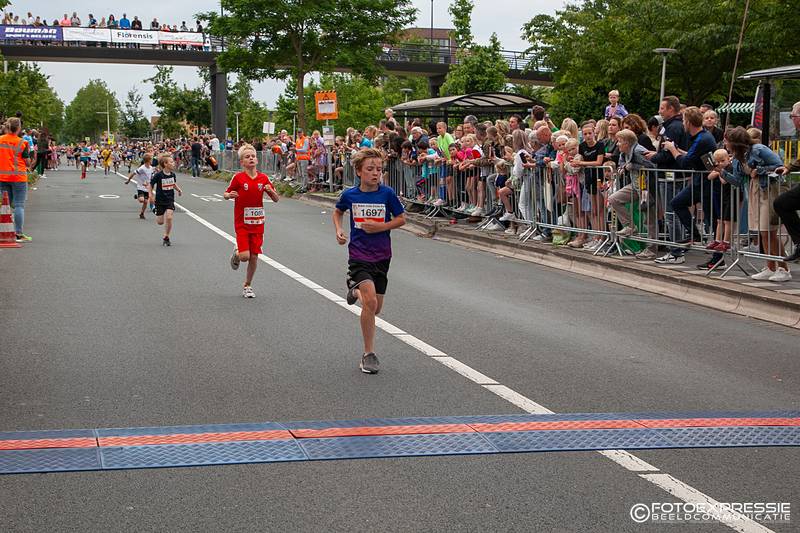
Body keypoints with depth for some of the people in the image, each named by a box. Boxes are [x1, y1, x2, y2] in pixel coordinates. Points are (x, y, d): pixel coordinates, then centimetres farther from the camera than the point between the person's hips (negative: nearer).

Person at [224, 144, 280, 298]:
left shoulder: (263, 178, 1)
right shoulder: (238, 178, -7)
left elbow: (276, 199, 6)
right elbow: (226, 194, 3)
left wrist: (270, 190, -15)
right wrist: (230, 195, -20)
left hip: (257, 223, 3)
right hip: (242, 223, -3)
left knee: (254, 256, 5)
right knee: (245, 256, -14)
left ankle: (247, 286, 22)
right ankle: (236, 253, 23)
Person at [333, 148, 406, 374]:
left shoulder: (387, 194, -8)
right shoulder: (349, 195, -5)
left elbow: (401, 219, 2)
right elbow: (337, 212, 16)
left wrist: (380, 226, -13)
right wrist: (338, 231, 0)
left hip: (381, 255, 2)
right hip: (358, 255, -2)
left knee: (376, 307, 11)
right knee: (370, 302, -19)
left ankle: (356, 290, 46)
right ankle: (368, 354, -9)